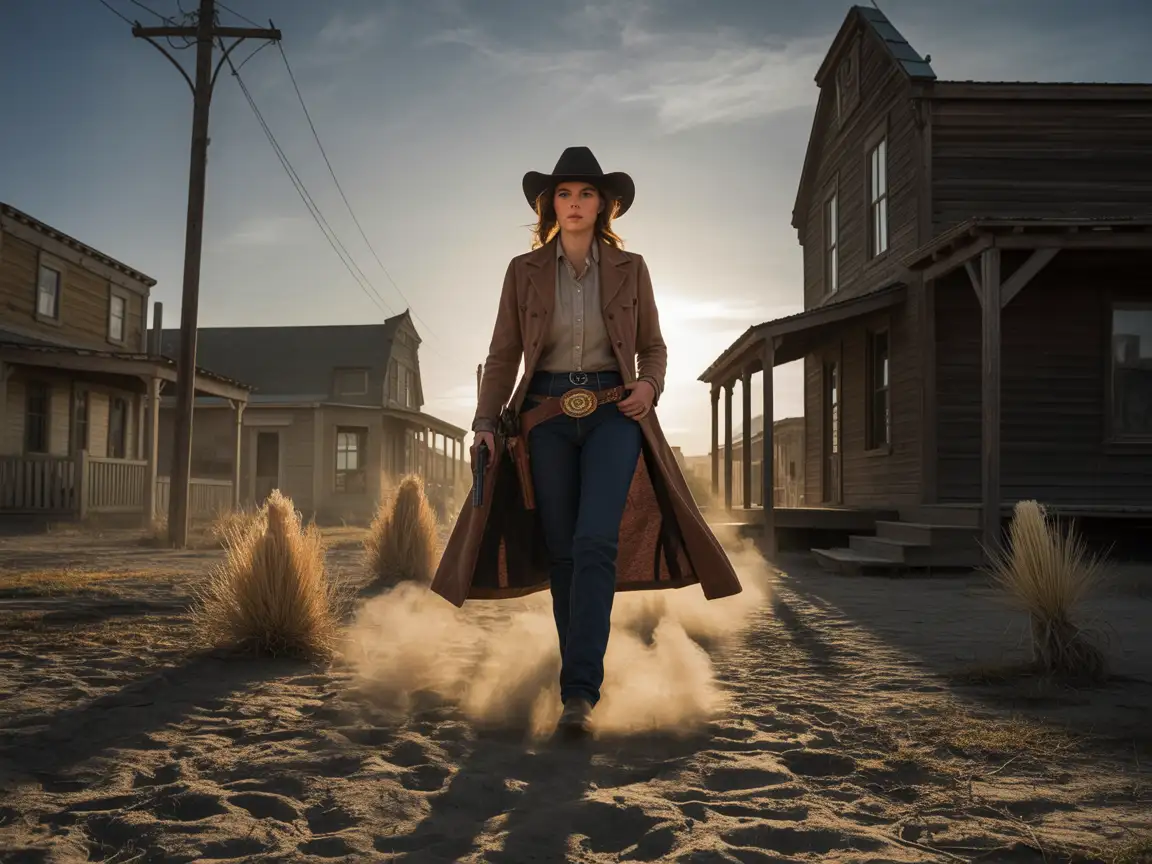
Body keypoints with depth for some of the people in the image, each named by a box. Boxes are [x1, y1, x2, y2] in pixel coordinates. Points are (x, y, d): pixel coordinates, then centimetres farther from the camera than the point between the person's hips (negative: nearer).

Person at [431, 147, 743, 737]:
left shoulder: (629, 268, 7)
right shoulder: (524, 271, 6)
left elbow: (653, 346, 13)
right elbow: (503, 356, 6)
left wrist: (650, 386, -8)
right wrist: (486, 424, -5)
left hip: (613, 412, -1)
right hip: (547, 416, 1)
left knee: (596, 543, -17)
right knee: (561, 551, 3)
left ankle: (579, 693, -16)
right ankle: (582, 677, 18)